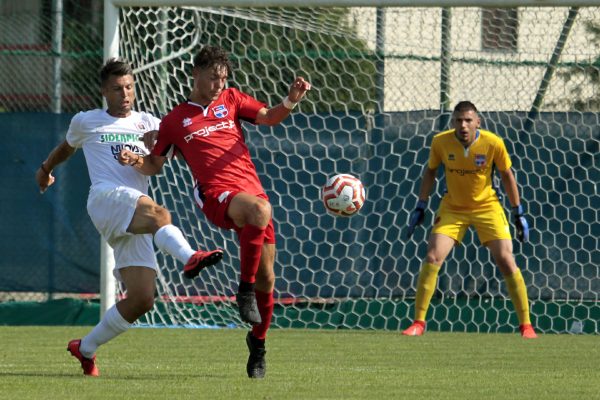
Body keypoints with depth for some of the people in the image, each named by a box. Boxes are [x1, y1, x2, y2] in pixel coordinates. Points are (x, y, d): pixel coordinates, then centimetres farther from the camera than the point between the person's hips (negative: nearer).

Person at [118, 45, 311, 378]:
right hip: (217, 194, -4)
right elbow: (155, 164, 19)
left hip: (252, 189, 4)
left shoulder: (230, 100, 18)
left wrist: (291, 101, -9)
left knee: (266, 279, 2)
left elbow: (268, 117, 10)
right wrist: (135, 161, -3)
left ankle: (258, 342, 24)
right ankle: (244, 289, -25)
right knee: (259, 210, -39)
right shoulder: (175, 120, 13)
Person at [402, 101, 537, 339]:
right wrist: (420, 207, 3)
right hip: (452, 207, 1)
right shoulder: (441, 142, -15)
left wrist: (518, 213, -2)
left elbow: (507, 176, -4)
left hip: (487, 206, -1)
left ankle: (526, 325, 2)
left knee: (506, 261, -9)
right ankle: (418, 323, -3)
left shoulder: (493, 143, -19)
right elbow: (430, 172, 3)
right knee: (432, 258, -12)